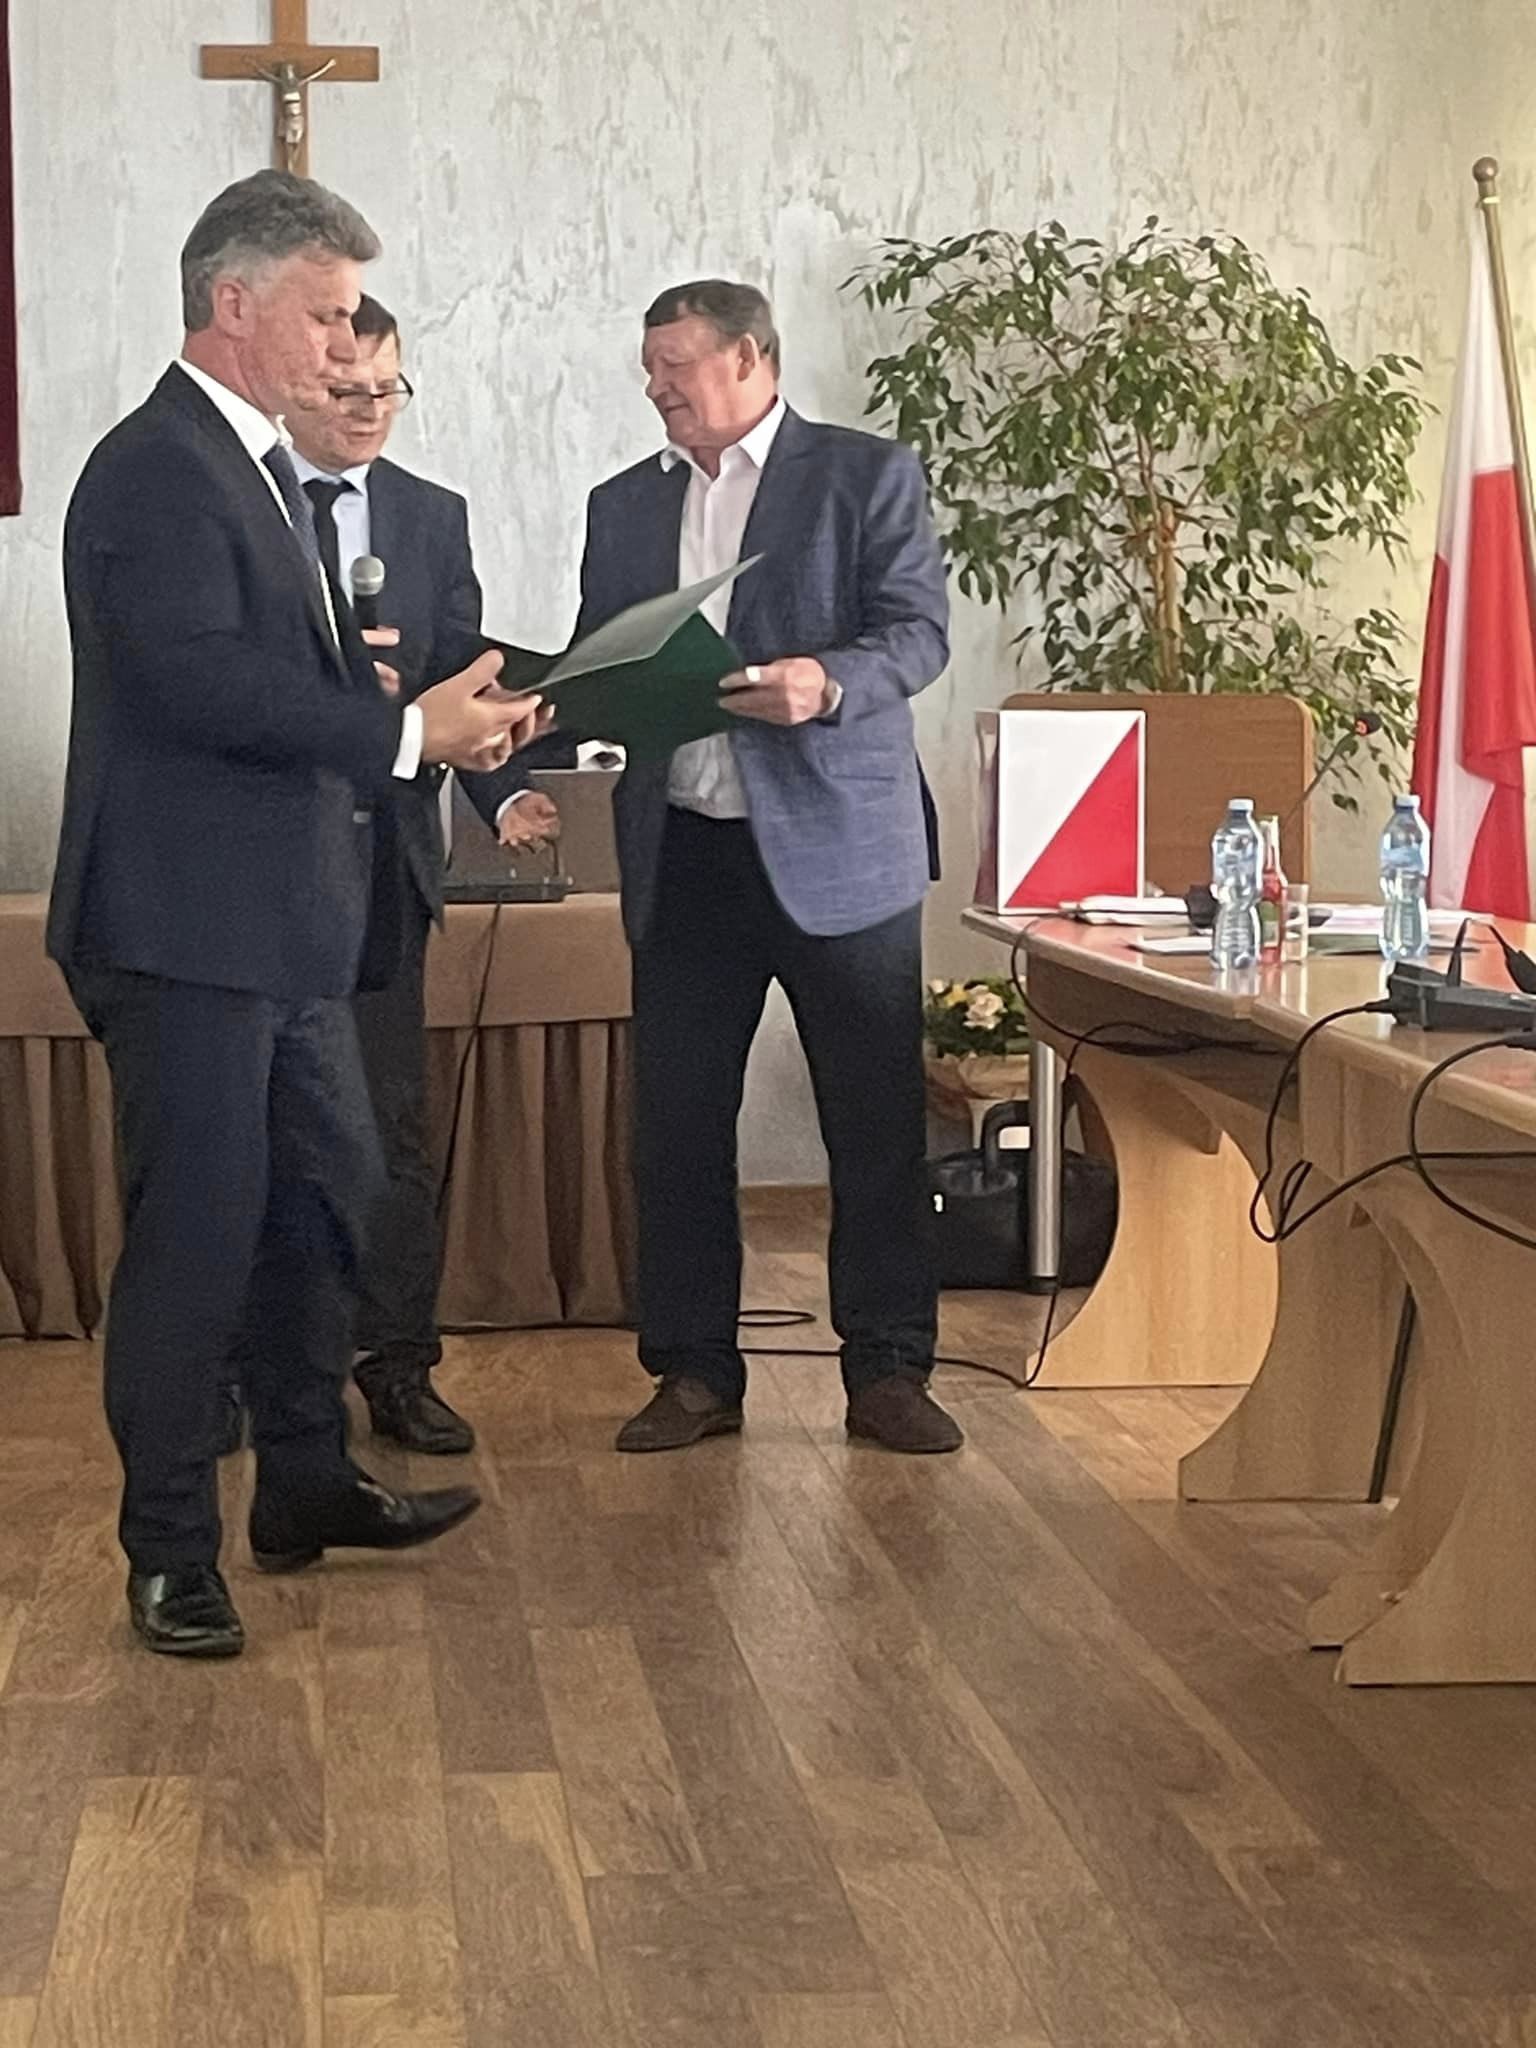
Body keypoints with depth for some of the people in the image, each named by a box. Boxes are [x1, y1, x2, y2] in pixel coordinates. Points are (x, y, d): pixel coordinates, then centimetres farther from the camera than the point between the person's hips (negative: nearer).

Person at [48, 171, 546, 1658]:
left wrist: (442, 719, 2)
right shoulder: (155, 473, -15)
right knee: (197, 1232, -3)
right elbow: (200, 680, -26)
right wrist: (406, 731, -22)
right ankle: (169, 1550, 8)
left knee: (323, 1203, 18)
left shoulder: (257, 467, 17)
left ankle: (307, 1485, 32)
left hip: (284, 926, 10)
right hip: (188, 930, -10)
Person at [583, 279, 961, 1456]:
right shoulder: (624, 506, 16)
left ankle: (888, 1370, 11)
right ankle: (696, 1372, 15)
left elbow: (920, 630, -9)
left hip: (837, 845, -4)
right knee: (677, 1123, 5)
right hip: (682, 856, 4)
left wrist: (827, 683, -28)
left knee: (879, 1122, 1)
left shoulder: (867, 475, 1)